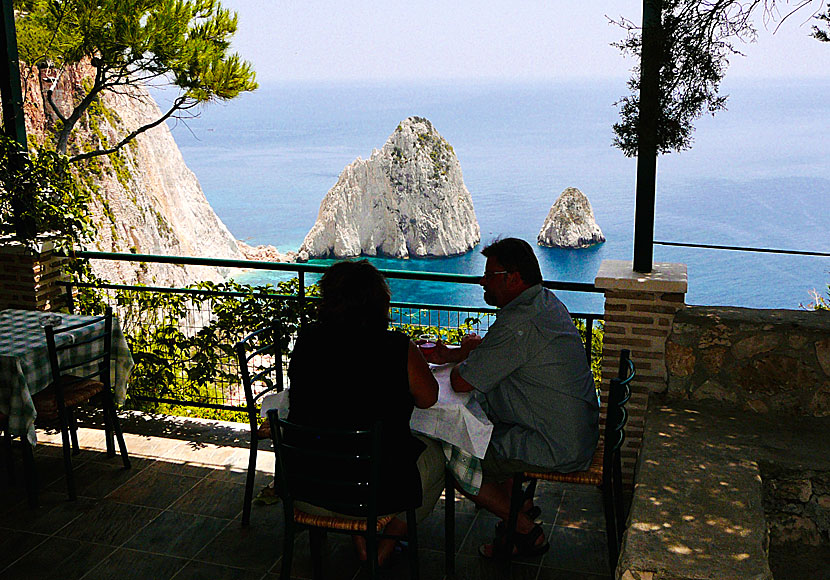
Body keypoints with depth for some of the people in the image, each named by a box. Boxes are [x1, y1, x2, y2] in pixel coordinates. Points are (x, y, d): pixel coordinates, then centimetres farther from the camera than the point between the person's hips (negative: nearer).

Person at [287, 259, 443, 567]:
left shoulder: (306, 340, -7)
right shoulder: (397, 349, -18)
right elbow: (428, 398, -3)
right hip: (378, 491, -4)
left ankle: (361, 540, 39)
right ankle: (386, 546, 35)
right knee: (434, 454, 26)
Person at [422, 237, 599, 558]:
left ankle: (527, 533, 12)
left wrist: (468, 351, -1)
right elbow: (497, 349, 18)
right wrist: (450, 354, 4)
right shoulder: (545, 302, 6)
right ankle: (522, 505, 27)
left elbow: (461, 382, -22)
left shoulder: (519, 323, -27)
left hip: (557, 449, -10)